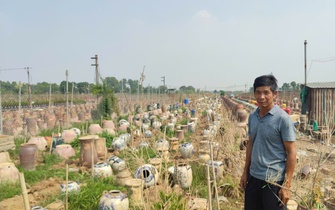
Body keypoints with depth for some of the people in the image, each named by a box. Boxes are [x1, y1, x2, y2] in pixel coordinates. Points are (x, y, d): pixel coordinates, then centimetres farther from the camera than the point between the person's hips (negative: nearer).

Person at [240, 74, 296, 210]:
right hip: (253, 177, 6)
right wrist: (245, 172, 13)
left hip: (274, 180, -6)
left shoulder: (283, 118, -13)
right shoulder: (252, 116, 4)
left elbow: (291, 152, -12)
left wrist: (287, 185, -13)